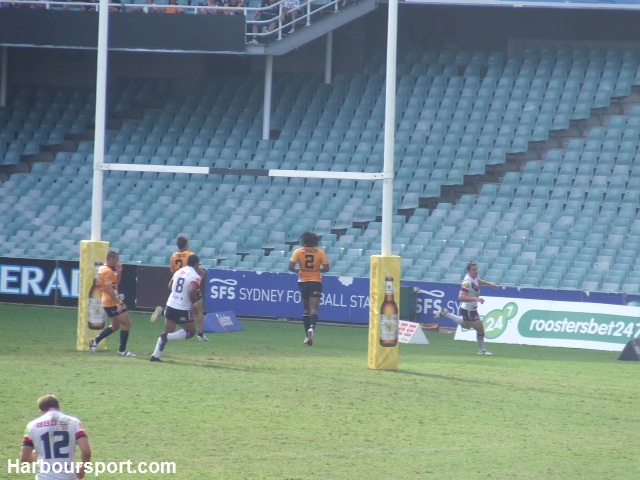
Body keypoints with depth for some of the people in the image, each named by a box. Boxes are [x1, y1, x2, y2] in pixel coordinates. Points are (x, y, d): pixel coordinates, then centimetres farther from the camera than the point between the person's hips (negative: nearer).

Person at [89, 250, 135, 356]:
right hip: (112, 302, -10)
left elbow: (116, 283, 22)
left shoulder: (102, 269, 14)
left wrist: (119, 271, 9)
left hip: (107, 303, 10)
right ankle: (122, 350, -4)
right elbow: (109, 289, -24)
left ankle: (95, 341, 18)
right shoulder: (108, 271, -17)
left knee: (115, 326, 22)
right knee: (127, 324, -5)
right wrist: (118, 303, -27)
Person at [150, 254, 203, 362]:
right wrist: (193, 302, -11)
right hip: (183, 309, -6)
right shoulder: (195, 276, -12)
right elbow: (192, 291, -27)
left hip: (170, 305, 6)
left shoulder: (179, 271, 9)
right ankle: (167, 337, -11)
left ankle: (155, 355, 7)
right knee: (191, 332, 11)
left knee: (168, 332, 16)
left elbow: (170, 286, 16)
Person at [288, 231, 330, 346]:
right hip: (316, 282, -1)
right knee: (314, 309, -6)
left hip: (303, 282, 1)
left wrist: (298, 271, 8)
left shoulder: (298, 252, -4)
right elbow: (326, 268, -7)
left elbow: (291, 267, -12)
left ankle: (308, 336, 14)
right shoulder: (320, 252, -3)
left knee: (306, 309, 13)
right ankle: (312, 327, -34)